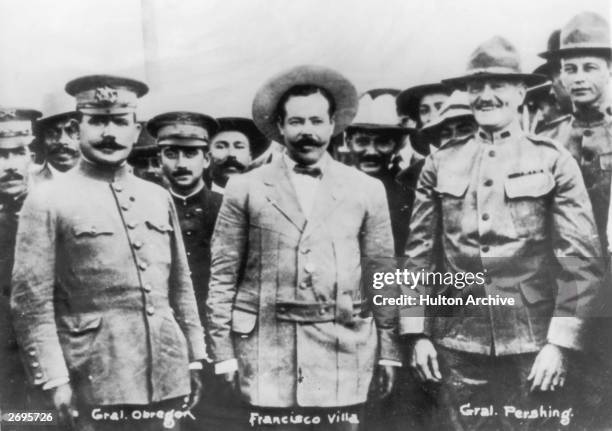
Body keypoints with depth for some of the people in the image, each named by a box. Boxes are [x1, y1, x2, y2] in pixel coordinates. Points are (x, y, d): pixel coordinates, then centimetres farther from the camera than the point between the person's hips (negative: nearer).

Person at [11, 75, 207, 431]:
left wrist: (195, 358, 10)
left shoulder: (159, 198, 10)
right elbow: (31, 301, -7)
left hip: (167, 375, 4)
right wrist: (55, 380, -11)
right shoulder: (47, 201, -4)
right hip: (95, 383, -4)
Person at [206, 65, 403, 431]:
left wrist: (388, 351, 6)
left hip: (344, 348, 1)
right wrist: (223, 352, -1)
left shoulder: (367, 189, 6)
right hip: (266, 349, 0)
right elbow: (223, 276, 4)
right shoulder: (246, 189, 4)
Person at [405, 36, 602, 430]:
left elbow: (582, 259, -3)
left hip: (533, 346, -1)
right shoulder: (440, 164, 5)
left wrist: (561, 343, -8)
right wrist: (418, 334, 2)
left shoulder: (554, 161, -1)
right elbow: (420, 254, 6)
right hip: (457, 343, 2)